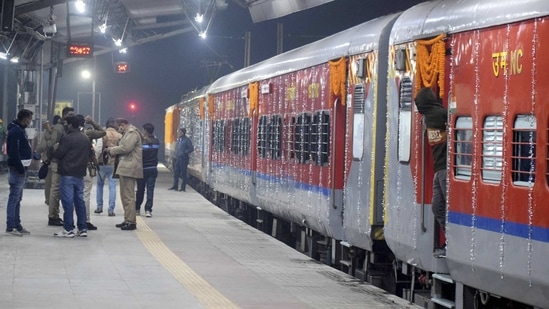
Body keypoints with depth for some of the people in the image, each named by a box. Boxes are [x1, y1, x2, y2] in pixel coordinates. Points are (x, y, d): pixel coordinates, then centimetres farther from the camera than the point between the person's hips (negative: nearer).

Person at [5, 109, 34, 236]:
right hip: (17, 169, -11)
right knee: (14, 198, -9)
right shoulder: (15, 131, -16)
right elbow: (14, 152, -21)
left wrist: (32, 155, 8)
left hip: (20, 168, 11)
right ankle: (10, 227, -8)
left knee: (17, 198, 14)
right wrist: (20, 168, -20)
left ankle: (17, 225, 20)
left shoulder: (20, 130, 16)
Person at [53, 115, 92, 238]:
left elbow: (58, 154, -12)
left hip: (68, 174, -7)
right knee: (80, 201, 11)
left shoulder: (67, 138, -13)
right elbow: (88, 155, 17)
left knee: (68, 201, -4)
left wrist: (55, 149, 8)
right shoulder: (86, 139, 10)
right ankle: (83, 229, 12)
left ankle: (68, 229, -4)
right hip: (80, 174, 7)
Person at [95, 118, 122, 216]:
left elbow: (98, 150, -14)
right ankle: (111, 210, -1)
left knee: (100, 185, 18)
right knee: (112, 187, 3)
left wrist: (96, 160, -1)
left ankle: (99, 207, 19)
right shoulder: (120, 136, -3)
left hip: (102, 164, 0)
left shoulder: (102, 134, -8)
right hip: (114, 164, 0)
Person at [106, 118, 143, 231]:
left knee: (128, 196, -11)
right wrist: (113, 150, 5)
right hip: (125, 167, 11)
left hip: (129, 168, -11)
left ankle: (131, 222, -11)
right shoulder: (127, 133, 22)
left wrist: (111, 150, -8)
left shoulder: (132, 133, -10)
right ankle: (127, 220, 20)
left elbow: (126, 148, -20)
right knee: (125, 195, 14)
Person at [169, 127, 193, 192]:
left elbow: (191, 148, -13)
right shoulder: (179, 139, 14)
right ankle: (175, 186, 17)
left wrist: (184, 153, -16)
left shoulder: (187, 140, -9)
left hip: (183, 159, -8)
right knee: (176, 172, 10)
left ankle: (183, 187, 1)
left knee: (183, 173, -3)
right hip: (177, 158, 8)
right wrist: (176, 154, 12)